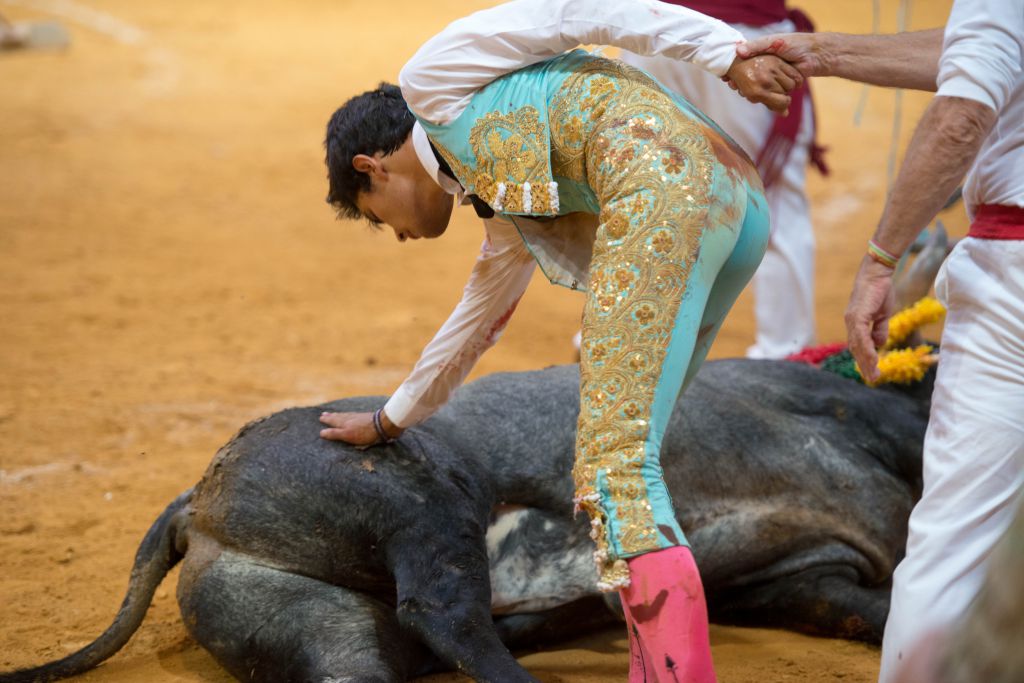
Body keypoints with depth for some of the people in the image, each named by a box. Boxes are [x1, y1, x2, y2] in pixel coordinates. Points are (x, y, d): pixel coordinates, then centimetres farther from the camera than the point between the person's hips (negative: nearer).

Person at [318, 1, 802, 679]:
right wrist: (390, 420, 63)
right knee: (625, 448, 18)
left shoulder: (431, 80, 15)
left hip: (666, 184, -9)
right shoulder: (506, 197, 35)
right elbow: (479, 316, 48)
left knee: (615, 466, -13)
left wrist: (729, 55, -6)